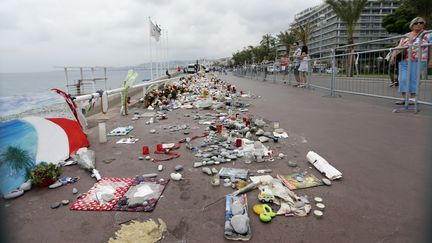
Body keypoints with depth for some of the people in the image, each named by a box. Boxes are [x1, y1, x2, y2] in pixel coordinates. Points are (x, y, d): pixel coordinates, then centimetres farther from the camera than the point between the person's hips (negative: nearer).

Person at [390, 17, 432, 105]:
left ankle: (412, 98, -1)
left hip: (418, 61, -3)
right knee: (403, 79, -6)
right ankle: (403, 98, -2)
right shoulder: (406, 36, 15)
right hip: (404, 61, 3)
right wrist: (393, 56, -5)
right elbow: (399, 47, 9)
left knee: (413, 79, -9)